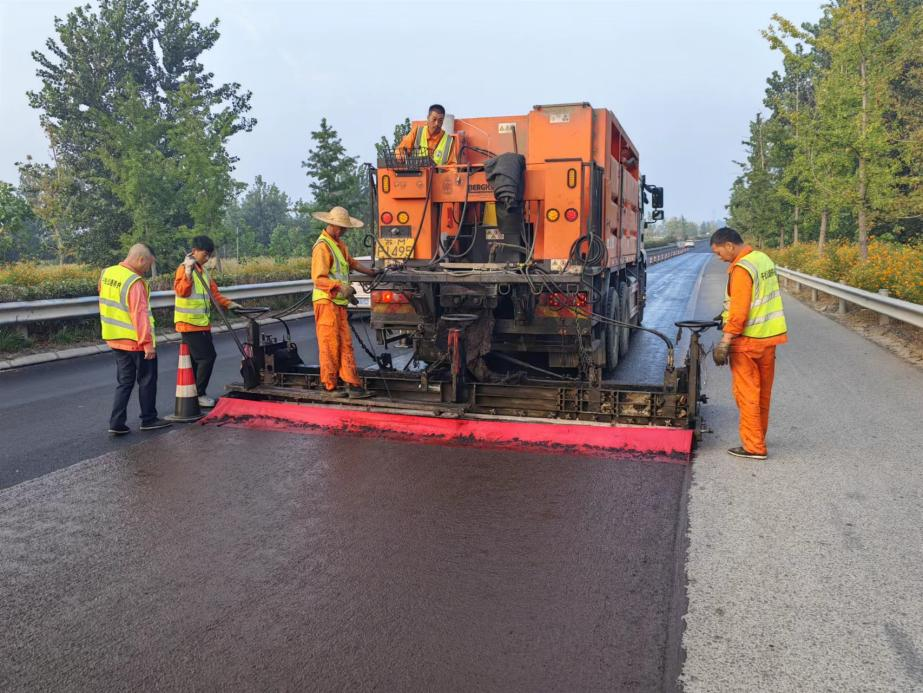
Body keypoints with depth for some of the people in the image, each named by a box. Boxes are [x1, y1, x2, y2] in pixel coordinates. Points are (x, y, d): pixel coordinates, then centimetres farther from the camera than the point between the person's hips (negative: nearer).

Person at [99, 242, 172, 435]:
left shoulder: (107, 273, 5)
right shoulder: (135, 282, -21)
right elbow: (140, 315, -25)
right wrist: (148, 343, -23)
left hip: (116, 340, 8)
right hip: (136, 342, -8)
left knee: (124, 382, 14)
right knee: (147, 381, 9)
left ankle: (116, 423, 11)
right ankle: (149, 419, 18)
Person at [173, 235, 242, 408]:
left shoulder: (202, 270, 16)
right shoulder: (184, 268, -10)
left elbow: (214, 292, 19)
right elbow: (181, 291, -23)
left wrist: (228, 304, 6)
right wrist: (188, 272, -31)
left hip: (202, 323, 9)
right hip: (190, 323, -9)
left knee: (199, 360, 11)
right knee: (206, 357, -11)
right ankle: (199, 395, 0)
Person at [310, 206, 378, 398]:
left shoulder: (339, 244, 17)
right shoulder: (322, 246, -13)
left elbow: (351, 262, 33)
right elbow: (319, 278, -20)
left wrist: (371, 273, 38)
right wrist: (340, 287, -31)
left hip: (339, 303, 9)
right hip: (327, 302, -9)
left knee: (345, 344, 6)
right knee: (330, 346, -3)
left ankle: (353, 385, 7)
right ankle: (330, 387, 6)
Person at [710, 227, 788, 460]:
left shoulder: (741, 268, -18)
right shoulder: (763, 259, 10)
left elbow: (739, 310, -23)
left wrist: (725, 341, -20)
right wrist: (727, 316, 18)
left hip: (748, 341, -9)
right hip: (770, 336, 9)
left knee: (746, 393, -1)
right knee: (763, 392, 17)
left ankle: (753, 447, 3)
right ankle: (758, 438, 29)